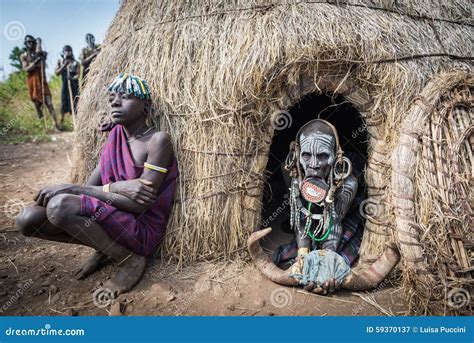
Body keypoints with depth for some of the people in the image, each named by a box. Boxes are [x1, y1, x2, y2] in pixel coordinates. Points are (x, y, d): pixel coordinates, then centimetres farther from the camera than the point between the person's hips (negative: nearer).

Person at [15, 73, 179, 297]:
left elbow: (139, 205, -23)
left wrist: (73, 189, -20)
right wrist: (116, 188, -22)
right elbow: (90, 187, 1)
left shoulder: (157, 140, -16)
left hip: (142, 228, -6)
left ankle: (130, 260, -9)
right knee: (28, 219, -8)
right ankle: (104, 247, 9)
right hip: (112, 217, 6)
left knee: (60, 206, -28)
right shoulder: (116, 136, 5)